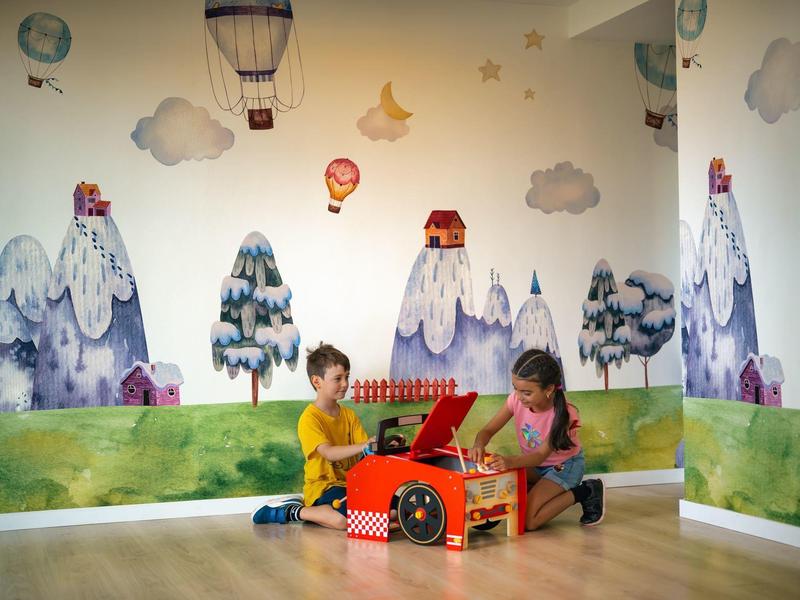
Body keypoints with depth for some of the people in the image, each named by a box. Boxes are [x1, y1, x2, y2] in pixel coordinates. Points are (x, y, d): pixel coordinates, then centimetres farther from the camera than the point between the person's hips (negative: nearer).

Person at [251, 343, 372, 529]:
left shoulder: (349, 415, 12)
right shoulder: (309, 418, -10)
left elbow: (364, 452, 3)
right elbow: (329, 453, -24)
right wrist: (363, 446, -35)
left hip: (350, 484, 8)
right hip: (322, 486, -8)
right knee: (344, 519, -35)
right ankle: (294, 512, -6)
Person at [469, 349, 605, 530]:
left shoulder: (564, 414, -31)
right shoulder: (516, 400, -19)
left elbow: (542, 454, -35)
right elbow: (488, 430, -15)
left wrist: (510, 462, -55)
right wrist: (478, 445, -40)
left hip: (564, 465, -6)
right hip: (534, 463, 6)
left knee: (527, 521, -22)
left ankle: (585, 492, -3)